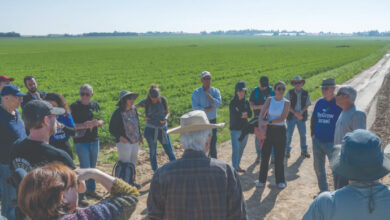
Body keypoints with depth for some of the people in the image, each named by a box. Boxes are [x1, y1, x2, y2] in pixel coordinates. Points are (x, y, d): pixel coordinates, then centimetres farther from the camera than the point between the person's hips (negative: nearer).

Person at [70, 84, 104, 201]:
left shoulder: (95, 105, 6)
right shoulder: (74, 106, -8)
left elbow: (101, 122, 10)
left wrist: (96, 122, -13)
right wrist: (83, 125, -26)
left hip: (94, 140, 5)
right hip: (81, 142, -5)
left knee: (92, 167, 15)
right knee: (85, 168, -6)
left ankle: (91, 190, 31)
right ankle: (80, 194, 6)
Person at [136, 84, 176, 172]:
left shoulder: (163, 100, -4)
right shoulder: (145, 102, -7)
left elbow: (167, 112, 7)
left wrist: (165, 118, -15)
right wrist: (142, 116, -14)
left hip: (163, 129, 1)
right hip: (151, 130, -1)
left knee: (170, 151, 2)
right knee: (153, 152, 8)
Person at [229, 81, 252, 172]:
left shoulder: (246, 102, 8)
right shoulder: (233, 102, -8)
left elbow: (250, 114, 1)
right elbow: (235, 115, -19)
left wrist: (241, 114, -12)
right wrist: (244, 114, -6)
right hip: (235, 129, -6)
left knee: (241, 148, 14)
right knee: (236, 149, -9)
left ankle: (237, 165, 28)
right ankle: (235, 168, -6)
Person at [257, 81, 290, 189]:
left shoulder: (286, 102, -2)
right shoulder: (269, 100, 3)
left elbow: (283, 118, -13)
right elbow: (262, 113, -5)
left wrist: (269, 122, -22)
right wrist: (261, 121, -24)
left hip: (280, 130, -1)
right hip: (268, 130, 1)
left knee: (279, 157, 5)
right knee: (265, 155, 4)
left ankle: (280, 181, 20)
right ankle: (262, 180, 16)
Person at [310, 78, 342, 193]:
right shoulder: (319, 102, 6)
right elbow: (313, 119, 16)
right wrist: (313, 134, 8)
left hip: (332, 142, -6)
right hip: (317, 141, 6)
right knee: (318, 168, 16)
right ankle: (323, 191, 33)